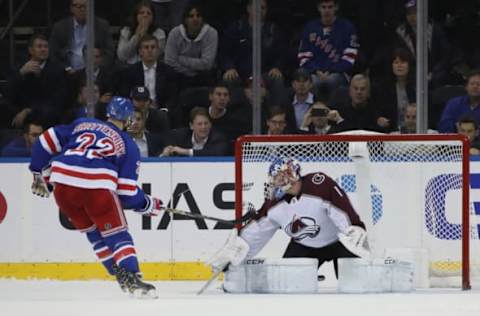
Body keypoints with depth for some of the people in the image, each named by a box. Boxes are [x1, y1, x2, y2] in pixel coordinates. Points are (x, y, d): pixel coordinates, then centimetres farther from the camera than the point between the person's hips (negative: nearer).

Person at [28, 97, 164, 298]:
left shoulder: (81, 124, 25)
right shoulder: (127, 145, 16)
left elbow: (48, 141, 18)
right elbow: (126, 192, 8)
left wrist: (40, 173, 29)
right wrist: (148, 205, 25)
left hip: (62, 183, 4)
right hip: (96, 186, -4)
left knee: (93, 232, 21)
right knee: (116, 233, 6)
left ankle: (122, 276, 18)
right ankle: (132, 279, -12)